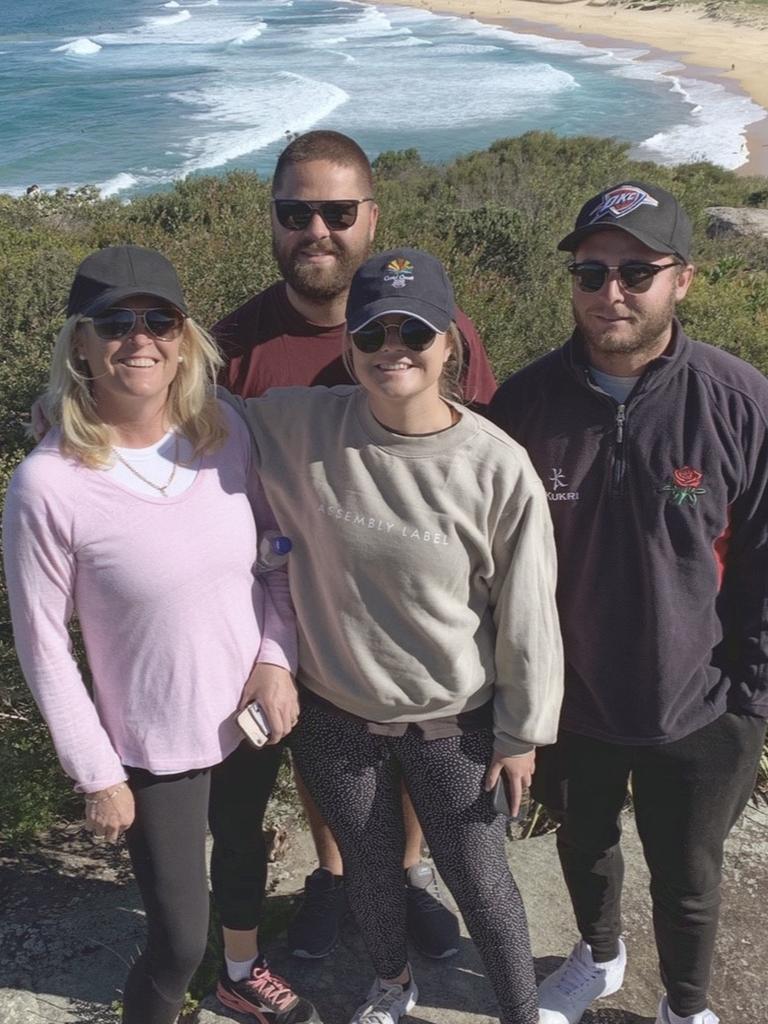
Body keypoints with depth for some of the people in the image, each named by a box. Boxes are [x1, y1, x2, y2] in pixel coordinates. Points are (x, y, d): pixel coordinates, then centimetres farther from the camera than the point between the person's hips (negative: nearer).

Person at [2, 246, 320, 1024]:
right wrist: (96, 774, -9)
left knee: (245, 849, 28)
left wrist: (276, 657, -10)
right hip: (157, 748, -5)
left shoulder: (225, 433, -11)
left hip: (253, 717, 5)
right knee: (179, 939, 5)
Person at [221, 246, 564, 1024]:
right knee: (368, 866, 26)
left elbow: (527, 612, -11)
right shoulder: (300, 425, -15)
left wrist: (524, 731, -2)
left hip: (454, 725, -3)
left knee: (478, 881, 15)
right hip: (334, 715, 3)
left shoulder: (498, 469, -20)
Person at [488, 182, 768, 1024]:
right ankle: (598, 955, 57)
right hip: (565, 699, 2)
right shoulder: (527, 400, -12)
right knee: (583, 842, 26)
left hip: (695, 712, -2)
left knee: (686, 877, 19)